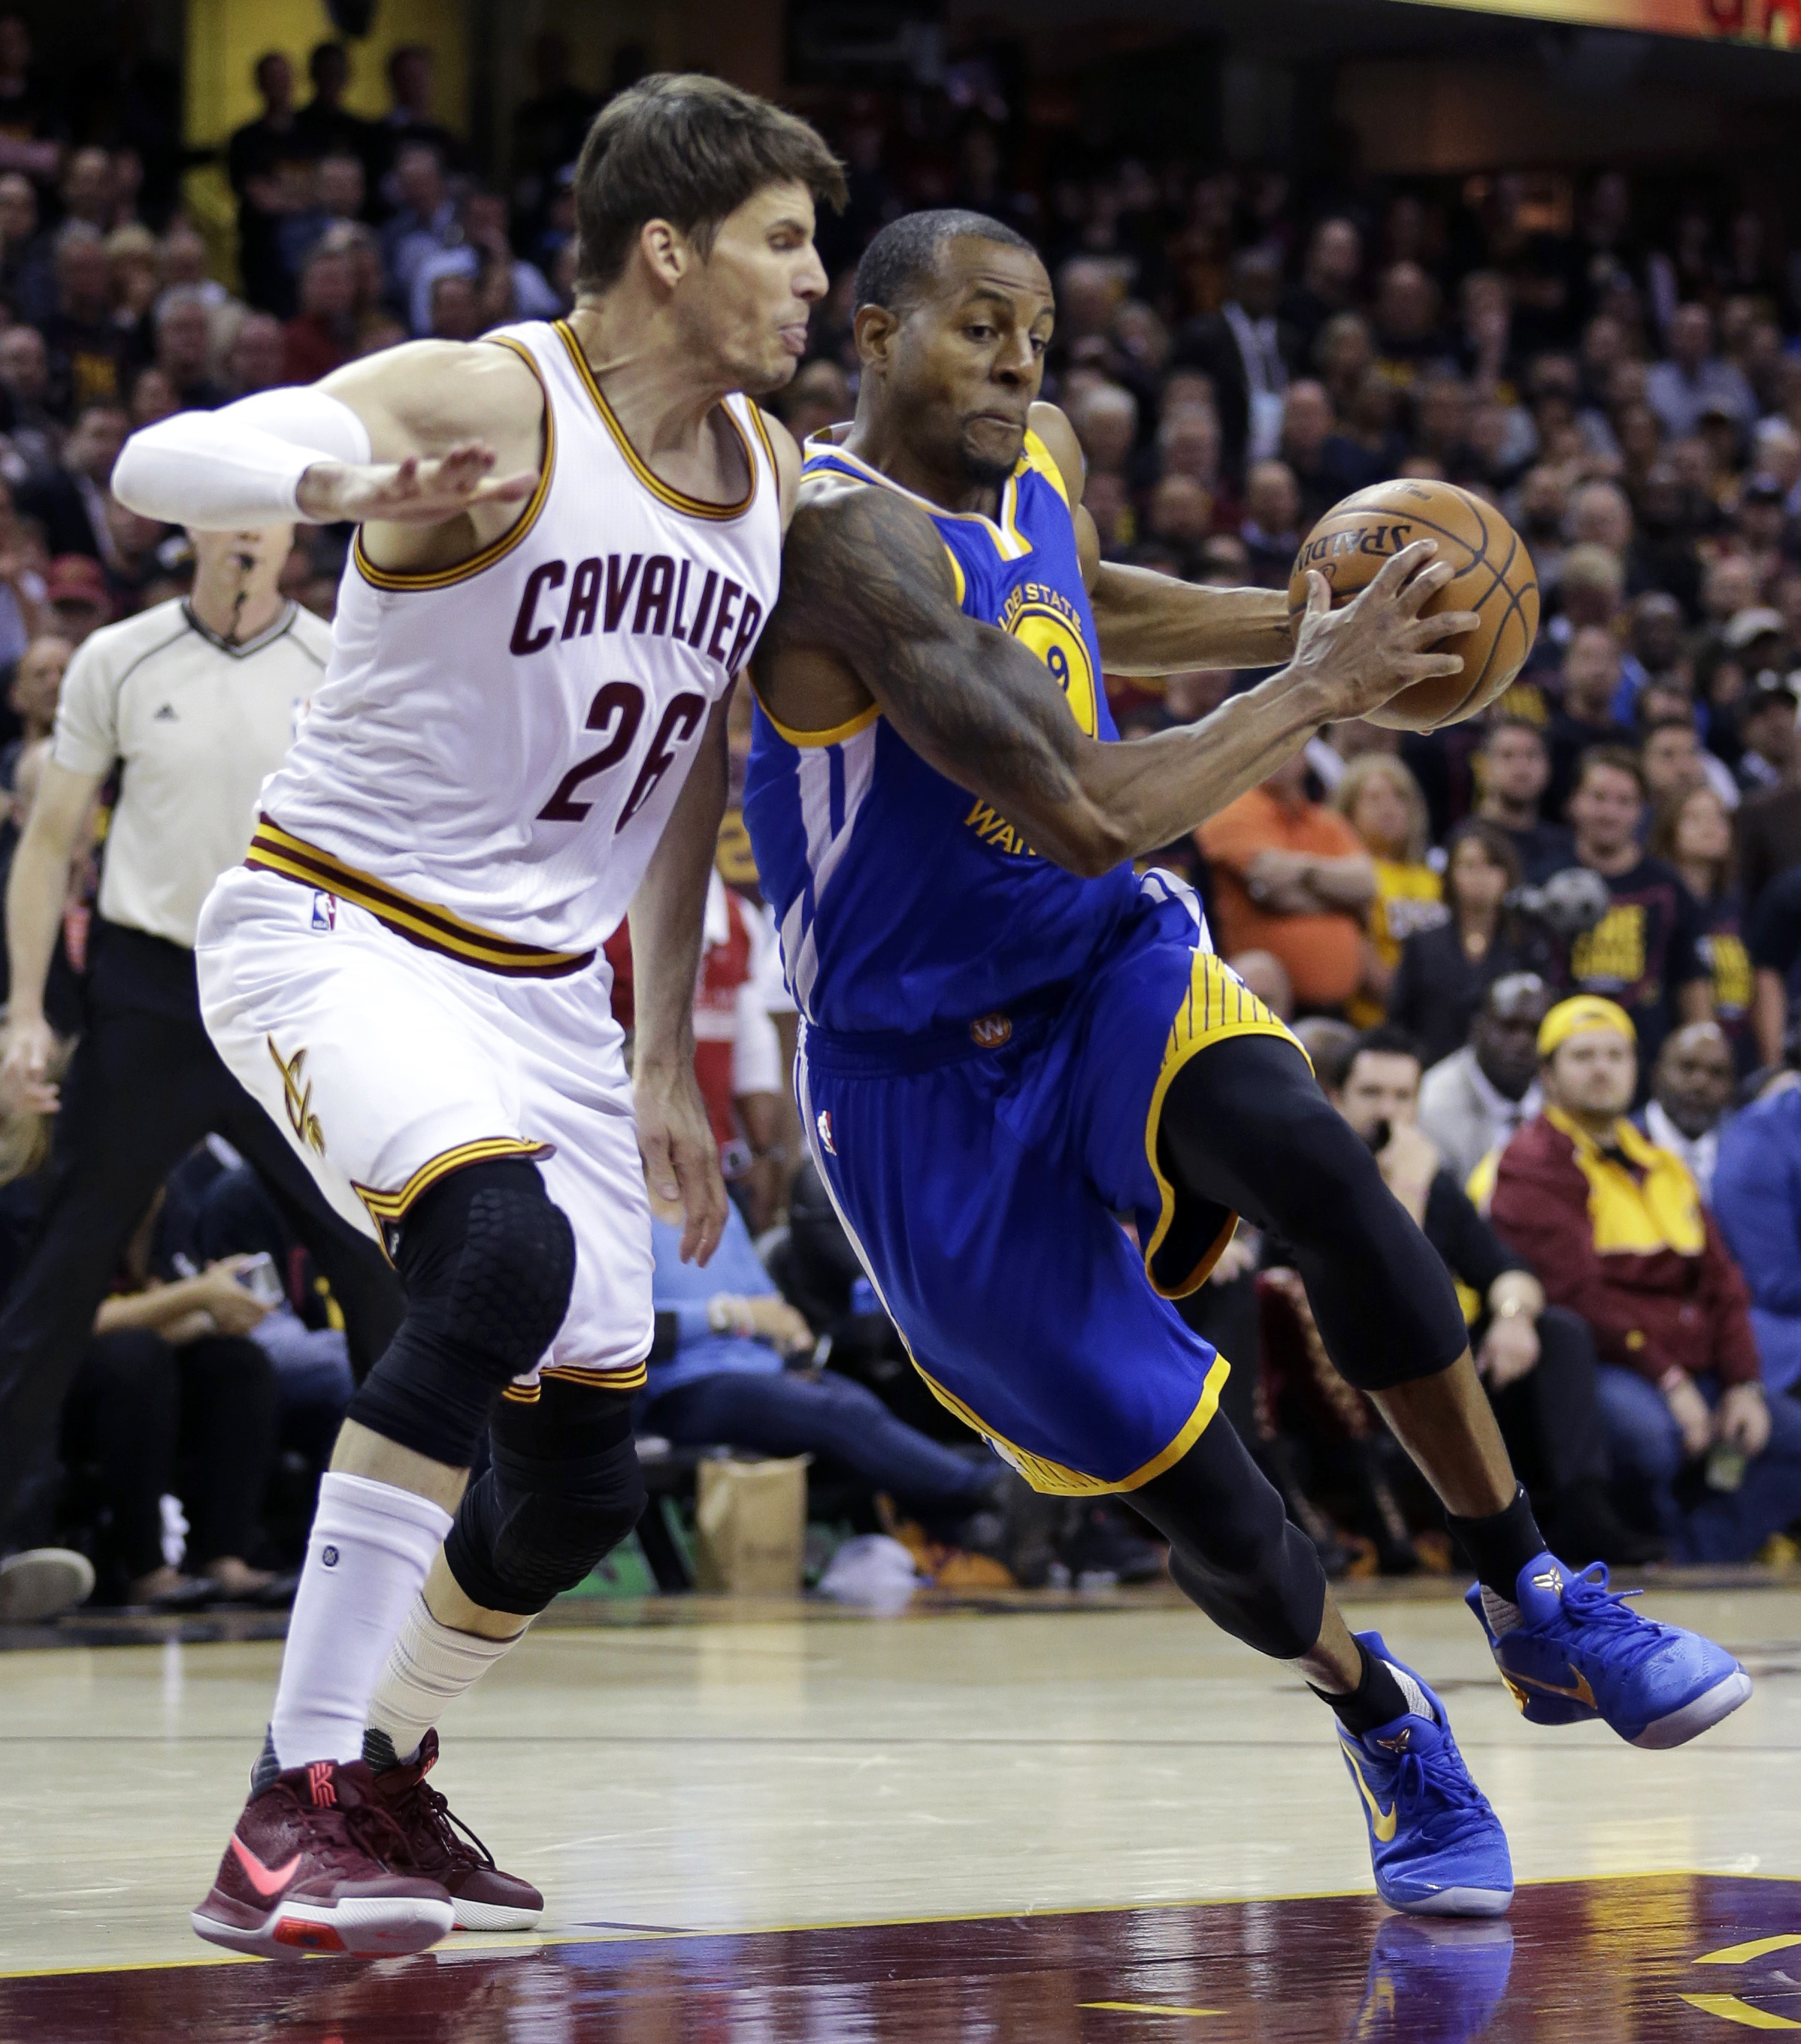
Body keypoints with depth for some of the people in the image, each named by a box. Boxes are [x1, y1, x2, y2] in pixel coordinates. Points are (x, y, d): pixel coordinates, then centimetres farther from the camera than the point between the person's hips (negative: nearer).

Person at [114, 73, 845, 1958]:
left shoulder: (772, 480, 6)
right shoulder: (485, 401, -17)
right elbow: (157, 463, -32)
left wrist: (666, 1064, 20)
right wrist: (338, 486, -53)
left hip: (542, 986, 8)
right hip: (335, 933, -8)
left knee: (580, 1484, 6)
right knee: (500, 1249, -35)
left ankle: (379, 1772, 35)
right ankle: (288, 1814, -31)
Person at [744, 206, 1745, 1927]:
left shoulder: (1040, 459, 2)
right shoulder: (848, 535, -25)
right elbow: (1086, 813, -33)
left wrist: (1304, 619, 14)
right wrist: (1315, 690, -23)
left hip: (1110, 966, 6)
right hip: (923, 1069, -5)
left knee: (1316, 1169, -27)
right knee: (1176, 1468, -7)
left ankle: (1532, 1599, -14)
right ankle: (1380, 1721, 23)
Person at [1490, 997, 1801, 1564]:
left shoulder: (1661, 1166, 22)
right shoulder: (1534, 1165, -3)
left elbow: (1721, 1284, 17)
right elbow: (1575, 1291, -15)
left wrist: (1743, 1385, 1)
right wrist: (1668, 1382, -20)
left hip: (1691, 1379, 8)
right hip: (1600, 1369, -8)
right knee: (1649, 1433, -37)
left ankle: (1695, 1558, -18)